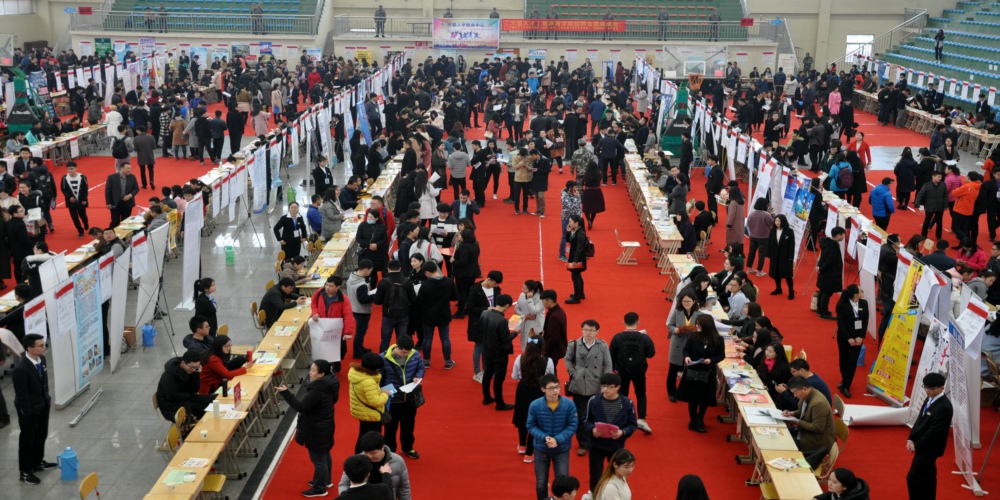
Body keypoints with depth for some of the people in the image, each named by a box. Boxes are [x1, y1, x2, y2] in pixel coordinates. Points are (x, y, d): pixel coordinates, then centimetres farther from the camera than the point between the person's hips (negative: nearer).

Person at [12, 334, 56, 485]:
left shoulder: (42, 359, -5)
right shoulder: (21, 369, -30)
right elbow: (21, 395, -23)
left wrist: (47, 399, 13)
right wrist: (28, 413, -18)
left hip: (43, 406, 8)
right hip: (29, 411, -8)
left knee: (41, 436, 23)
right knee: (27, 440, 8)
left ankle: (38, 462, 44)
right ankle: (25, 472, 23)